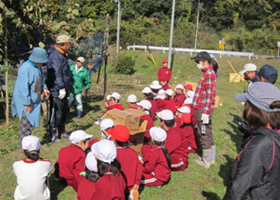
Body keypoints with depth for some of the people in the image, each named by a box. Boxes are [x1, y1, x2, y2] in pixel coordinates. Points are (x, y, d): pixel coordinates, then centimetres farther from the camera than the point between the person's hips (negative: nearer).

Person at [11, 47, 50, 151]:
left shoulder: (37, 67, 7)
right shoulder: (25, 68, -23)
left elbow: (41, 79, 22)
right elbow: (23, 88, -24)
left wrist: (44, 88, 2)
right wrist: (27, 103, -21)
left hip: (34, 101, 9)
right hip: (25, 103, -9)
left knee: (31, 123, 18)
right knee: (26, 124, -3)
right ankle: (22, 148, 9)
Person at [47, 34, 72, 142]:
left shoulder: (62, 55, 16)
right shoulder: (55, 56, -17)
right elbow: (56, 74, -24)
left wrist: (67, 90, 23)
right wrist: (61, 88, -26)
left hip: (63, 91, 11)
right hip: (56, 92, -11)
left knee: (64, 113, 18)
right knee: (56, 114, -1)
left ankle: (62, 133, 31)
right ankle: (53, 136, 11)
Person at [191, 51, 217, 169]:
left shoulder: (209, 74, -17)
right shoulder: (208, 73, 14)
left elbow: (209, 95, -22)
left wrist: (206, 112, -24)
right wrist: (194, 100, 27)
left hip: (203, 110, -10)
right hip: (202, 109, 10)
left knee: (204, 135, 1)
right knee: (207, 134, 17)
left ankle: (206, 161, 12)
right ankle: (211, 158, 29)